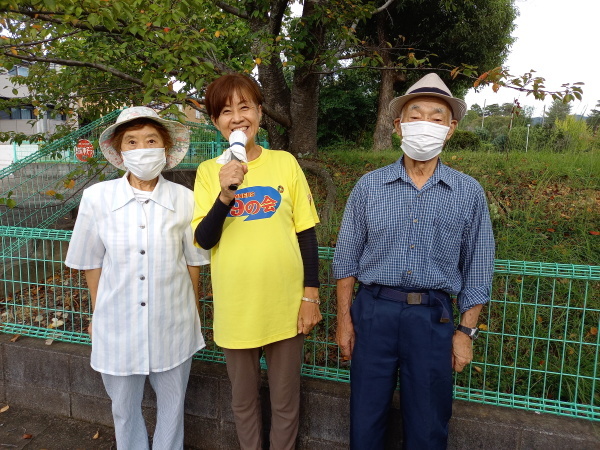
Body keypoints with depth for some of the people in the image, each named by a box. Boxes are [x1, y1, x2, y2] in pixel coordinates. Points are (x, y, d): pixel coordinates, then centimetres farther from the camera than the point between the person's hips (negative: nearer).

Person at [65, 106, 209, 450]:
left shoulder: (185, 200, -12)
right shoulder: (97, 198, -11)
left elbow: (193, 263, 0)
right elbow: (92, 263, 1)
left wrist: (193, 314, 8)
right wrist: (99, 314, 9)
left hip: (172, 326, 0)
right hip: (118, 326, 1)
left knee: (172, 405, 20)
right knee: (125, 408, 21)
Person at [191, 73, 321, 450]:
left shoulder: (286, 163, -4)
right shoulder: (209, 171, -3)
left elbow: (306, 234, 0)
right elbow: (204, 240, -9)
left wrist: (311, 295, -2)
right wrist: (225, 195, -24)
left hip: (286, 307, 0)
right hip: (235, 309, 1)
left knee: (285, 401, 17)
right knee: (244, 400, 21)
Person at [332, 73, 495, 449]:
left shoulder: (469, 193, -1)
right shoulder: (369, 187, -1)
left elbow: (477, 270, 5)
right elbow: (347, 259, 4)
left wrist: (466, 332, 2)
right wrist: (344, 319, 3)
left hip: (433, 318, 0)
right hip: (374, 310, 0)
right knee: (366, 419, 14)